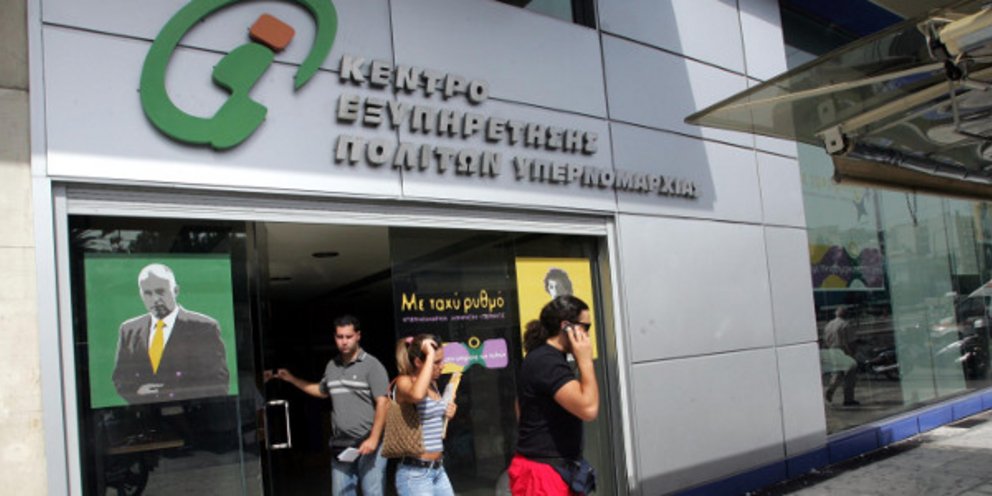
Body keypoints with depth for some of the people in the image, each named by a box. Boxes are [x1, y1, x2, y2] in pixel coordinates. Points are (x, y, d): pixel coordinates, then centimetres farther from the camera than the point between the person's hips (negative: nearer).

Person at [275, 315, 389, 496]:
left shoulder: (372, 365, -8)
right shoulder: (331, 366, 11)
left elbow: (383, 403, -13)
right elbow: (322, 391, 31)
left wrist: (373, 438, -20)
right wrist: (292, 379, 26)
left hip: (368, 444, -6)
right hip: (340, 446, 6)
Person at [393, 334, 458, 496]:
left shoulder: (432, 384, 11)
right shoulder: (404, 382, -12)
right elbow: (416, 395, -38)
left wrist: (446, 414, 6)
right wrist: (430, 355, -29)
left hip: (438, 470, 8)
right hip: (414, 473, -8)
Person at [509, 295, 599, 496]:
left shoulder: (544, 359, 13)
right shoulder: (547, 362, -20)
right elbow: (588, 408, -27)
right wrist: (585, 361, -17)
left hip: (554, 469, 10)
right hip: (542, 474, -10)